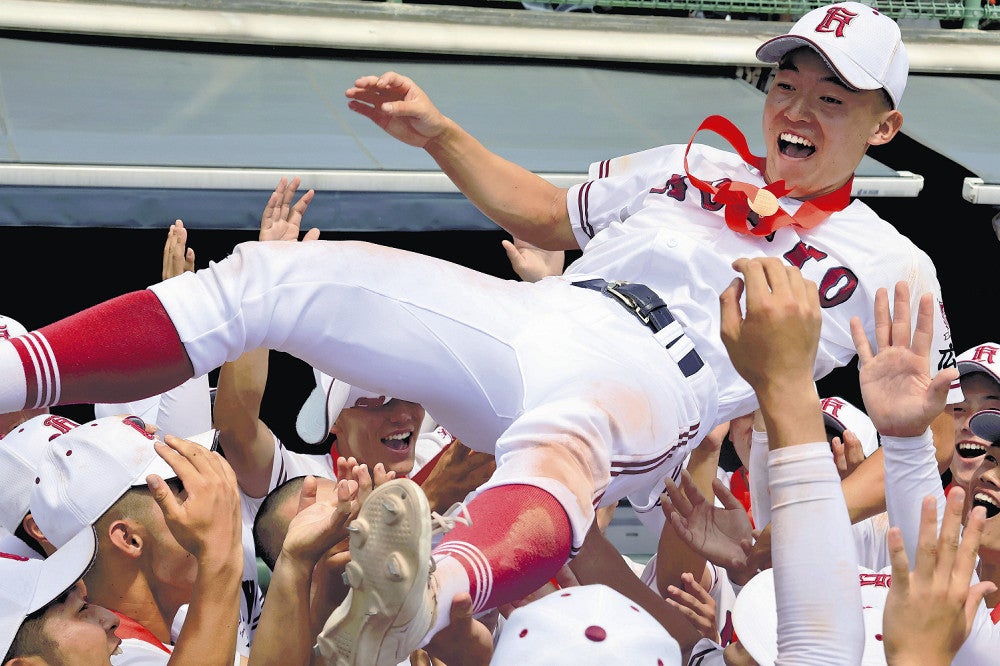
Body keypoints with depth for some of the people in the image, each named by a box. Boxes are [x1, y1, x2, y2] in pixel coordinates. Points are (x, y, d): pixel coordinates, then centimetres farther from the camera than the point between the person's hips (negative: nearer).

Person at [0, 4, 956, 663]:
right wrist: (436, 133, 27)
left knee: (559, 433, -46)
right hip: (520, 321, 6)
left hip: (647, 386, -6)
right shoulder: (691, 168, 29)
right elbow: (545, 215, 37)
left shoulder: (892, 271, 15)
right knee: (269, 278, -10)